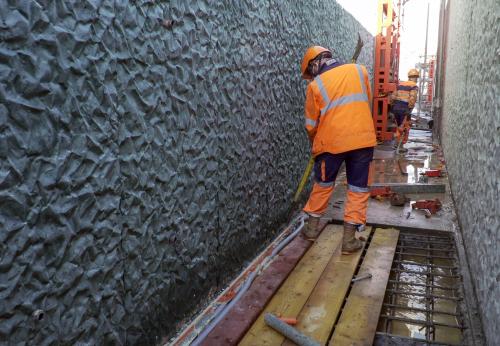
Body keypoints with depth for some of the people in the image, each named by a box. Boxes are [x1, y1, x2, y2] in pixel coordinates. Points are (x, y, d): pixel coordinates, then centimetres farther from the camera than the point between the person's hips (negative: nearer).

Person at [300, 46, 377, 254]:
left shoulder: (315, 85, 0)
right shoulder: (360, 70, 7)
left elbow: (311, 125, 4)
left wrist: (315, 144, 22)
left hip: (331, 142, -1)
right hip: (363, 139, 1)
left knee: (323, 184, 18)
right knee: (358, 188, 9)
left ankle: (312, 226, 30)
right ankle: (349, 238, 11)